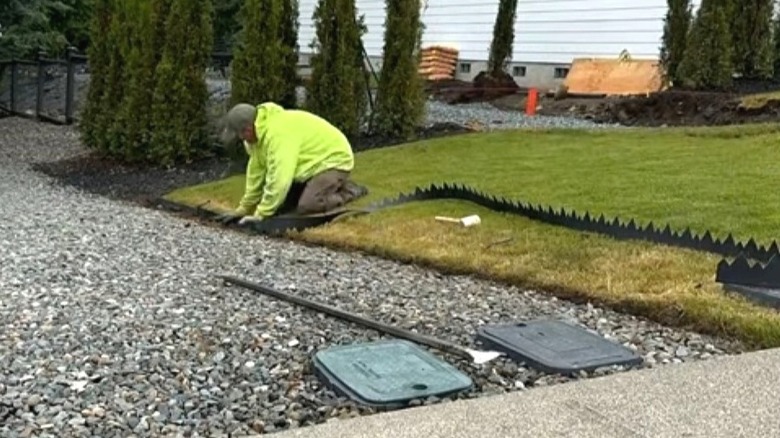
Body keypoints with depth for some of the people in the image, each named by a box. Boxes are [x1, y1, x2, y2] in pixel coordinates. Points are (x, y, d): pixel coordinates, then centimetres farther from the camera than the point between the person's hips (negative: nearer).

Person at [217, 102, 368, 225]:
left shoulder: (278, 132, -31)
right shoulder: (261, 131, 1)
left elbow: (279, 178, -35)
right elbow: (256, 172, 6)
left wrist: (260, 214, -28)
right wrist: (244, 209, 6)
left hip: (334, 160, -10)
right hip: (315, 162, 10)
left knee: (306, 207, -24)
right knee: (281, 206, 6)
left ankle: (348, 192, -2)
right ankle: (336, 188, 18)